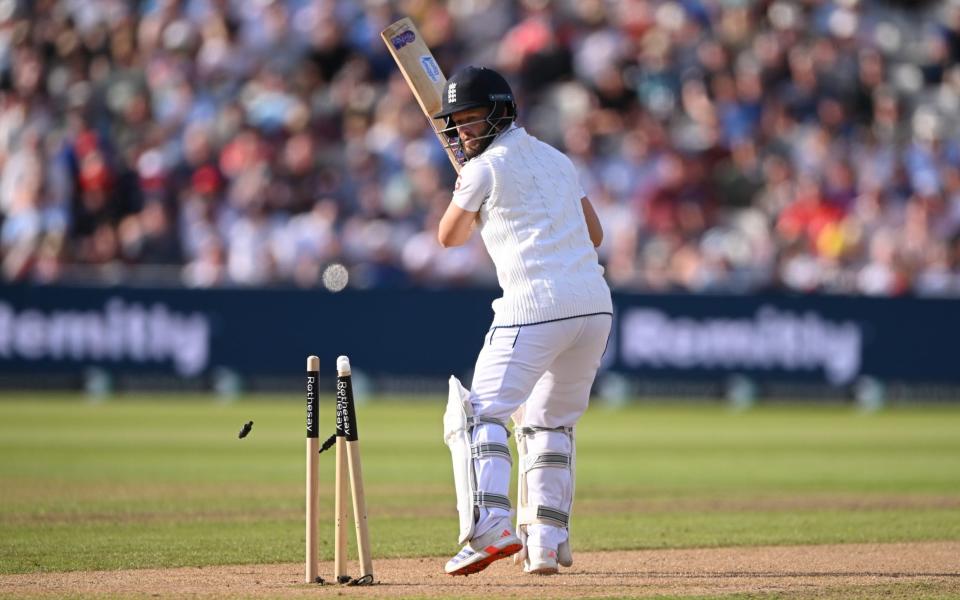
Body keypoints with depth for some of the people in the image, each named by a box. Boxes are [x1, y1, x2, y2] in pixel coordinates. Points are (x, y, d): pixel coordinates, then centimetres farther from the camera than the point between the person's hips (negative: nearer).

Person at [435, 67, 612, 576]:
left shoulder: (487, 167, 0)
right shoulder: (556, 159, 22)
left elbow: (449, 236, 13)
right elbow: (594, 233, 28)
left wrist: (467, 192, 28)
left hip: (536, 304, -7)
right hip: (595, 302, 7)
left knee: (479, 414, -9)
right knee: (550, 421, 21)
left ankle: (490, 527, -29)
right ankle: (547, 540, 15)